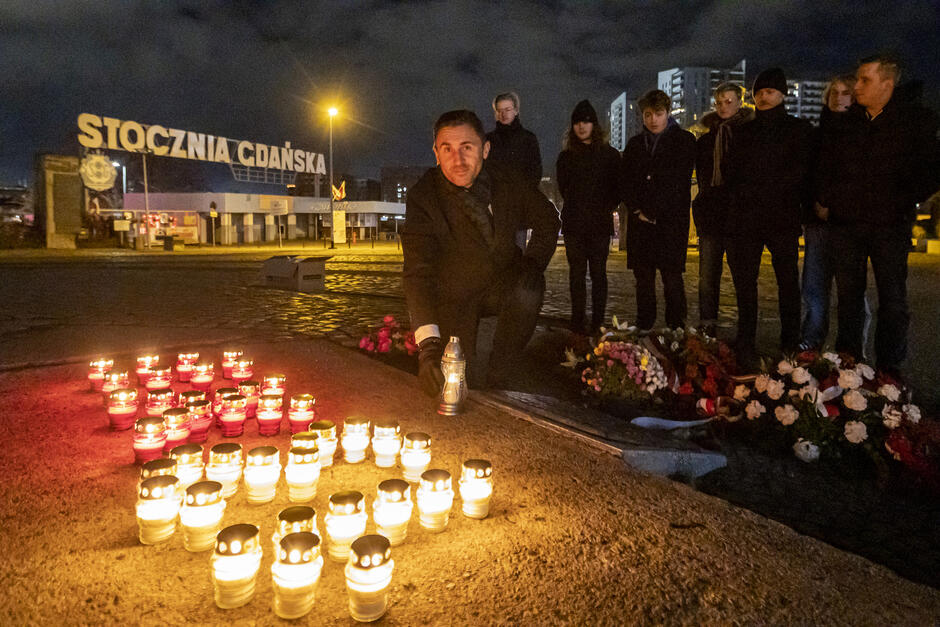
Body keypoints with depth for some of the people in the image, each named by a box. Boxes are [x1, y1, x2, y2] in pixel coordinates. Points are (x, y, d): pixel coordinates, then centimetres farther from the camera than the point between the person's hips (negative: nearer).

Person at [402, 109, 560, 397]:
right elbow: (417, 271, -32)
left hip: (504, 284, 2)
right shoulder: (422, 197, -22)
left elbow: (547, 219, 7)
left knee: (528, 291, -31)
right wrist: (428, 343, -45)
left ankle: (499, 379, -9)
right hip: (453, 295, -2)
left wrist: (532, 263, -11)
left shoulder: (506, 183, -13)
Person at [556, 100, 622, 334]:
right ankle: (577, 322, 7)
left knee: (598, 272, 0)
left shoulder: (609, 154, 5)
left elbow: (618, 188, 7)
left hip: (600, 223, -1)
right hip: (574, 224, 2)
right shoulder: (566, 156, 11)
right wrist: (578, 209, 7)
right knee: (576, 273, 2)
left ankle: (598, 322, 5)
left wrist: (606, 208, -2)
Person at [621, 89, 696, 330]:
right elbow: (625, 182, 11)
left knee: (671, 278, -7)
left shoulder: (684, 141, 4)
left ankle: (676, 329, -1)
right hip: (640, 221, 4)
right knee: (643, 278, 5)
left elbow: (678, 182, -5)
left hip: (671, 221, -4)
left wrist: (654, 212, -10)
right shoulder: (634, 144, 17)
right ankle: (643, 328, 12)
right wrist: (637, 210, -5)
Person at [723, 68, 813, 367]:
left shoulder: (799, 129, 9)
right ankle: (746, 346, 4)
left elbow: (801, 172, 0)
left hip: (783, 218, -2)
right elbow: (730, 172, 13)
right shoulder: (744, 131, 18)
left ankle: (790, 345, 10)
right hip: (745, 217, 2)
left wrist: (755, 188, -3)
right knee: (745, 281, -1)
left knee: (788, 281, 1)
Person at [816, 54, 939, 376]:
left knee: (893, 299, 1)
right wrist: (824, 201, 9)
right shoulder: (845, 121, 8)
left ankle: (889, 368, 11)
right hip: (845, 223, 3)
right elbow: (825, 165, 18)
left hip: (890, 225, -3)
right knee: (848, 296, 8)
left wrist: (903, 203, -7)